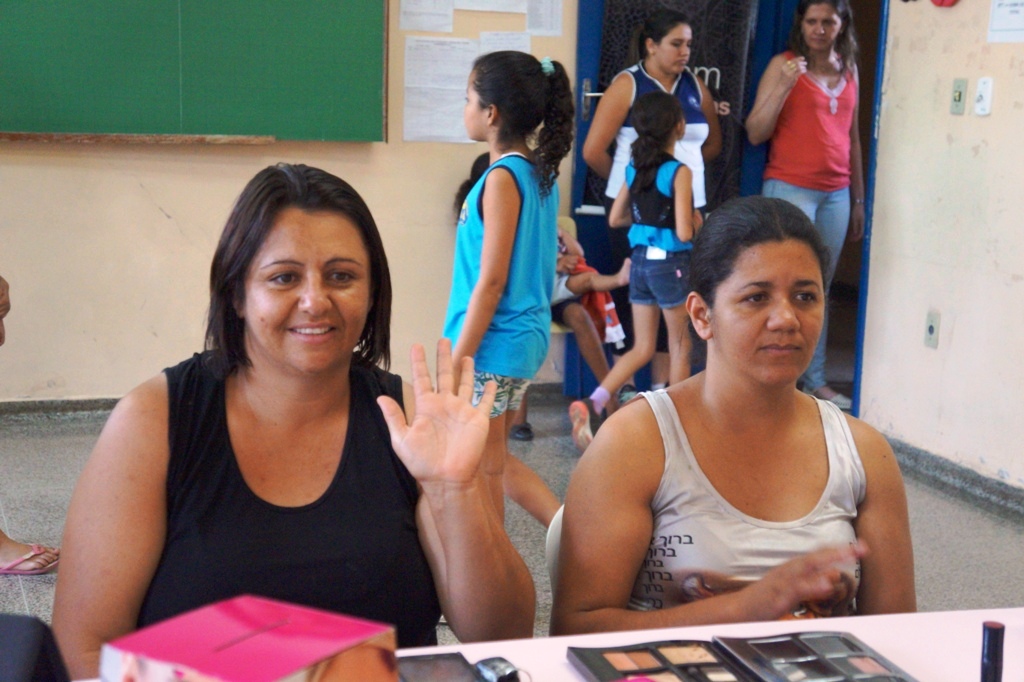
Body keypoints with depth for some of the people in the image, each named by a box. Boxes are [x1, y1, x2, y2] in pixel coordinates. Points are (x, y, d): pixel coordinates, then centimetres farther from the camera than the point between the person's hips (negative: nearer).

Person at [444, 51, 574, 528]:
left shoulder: (502, 178, -16)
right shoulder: (539, 172, 9)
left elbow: (491, 281, -19)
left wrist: (458, 361, -16)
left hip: (493, 345, -9)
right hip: (526, 337, 9)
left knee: (483, 471, 4)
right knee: (496, 461, 20)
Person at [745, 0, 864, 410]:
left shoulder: (848, 70, 13)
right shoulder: (784, 65, -3)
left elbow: (853, 139, 19)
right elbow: (755, 134, -8)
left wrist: (859, 199, 18)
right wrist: (784, 87, -21)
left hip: (836, 194, 5)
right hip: (790, 189, -5)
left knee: (820, 289, 9)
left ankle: (816, 380, 15)